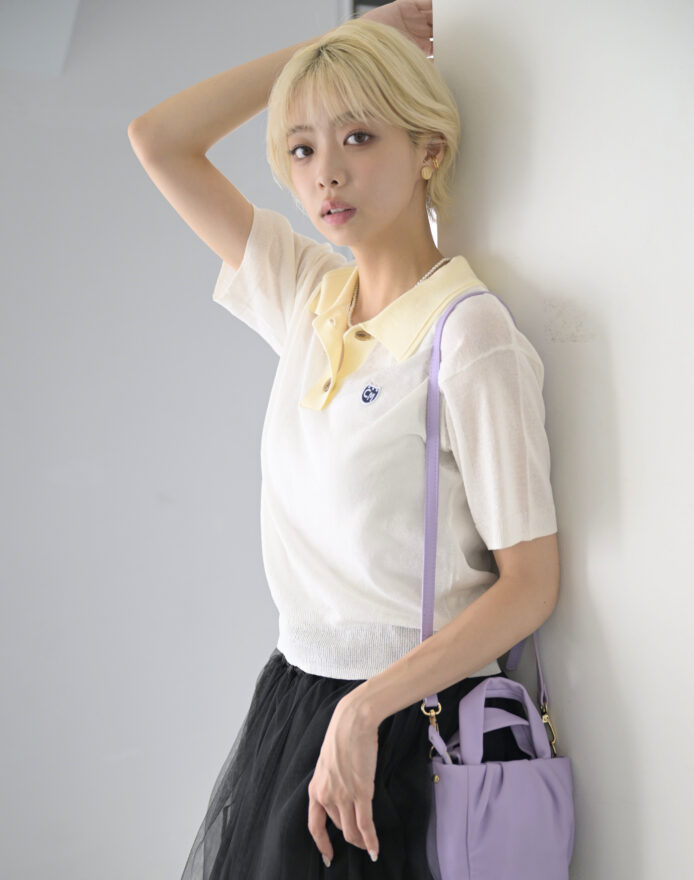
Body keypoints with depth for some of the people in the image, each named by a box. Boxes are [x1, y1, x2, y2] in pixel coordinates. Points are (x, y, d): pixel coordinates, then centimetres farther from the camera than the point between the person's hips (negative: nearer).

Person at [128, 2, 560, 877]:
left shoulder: (470, 331, -14)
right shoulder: (308, 297, 5)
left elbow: (530, 584, -15)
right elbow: (158, 140, 9)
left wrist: (367, 708, -22)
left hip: (410, 726, -6)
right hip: (293, 697, 6)